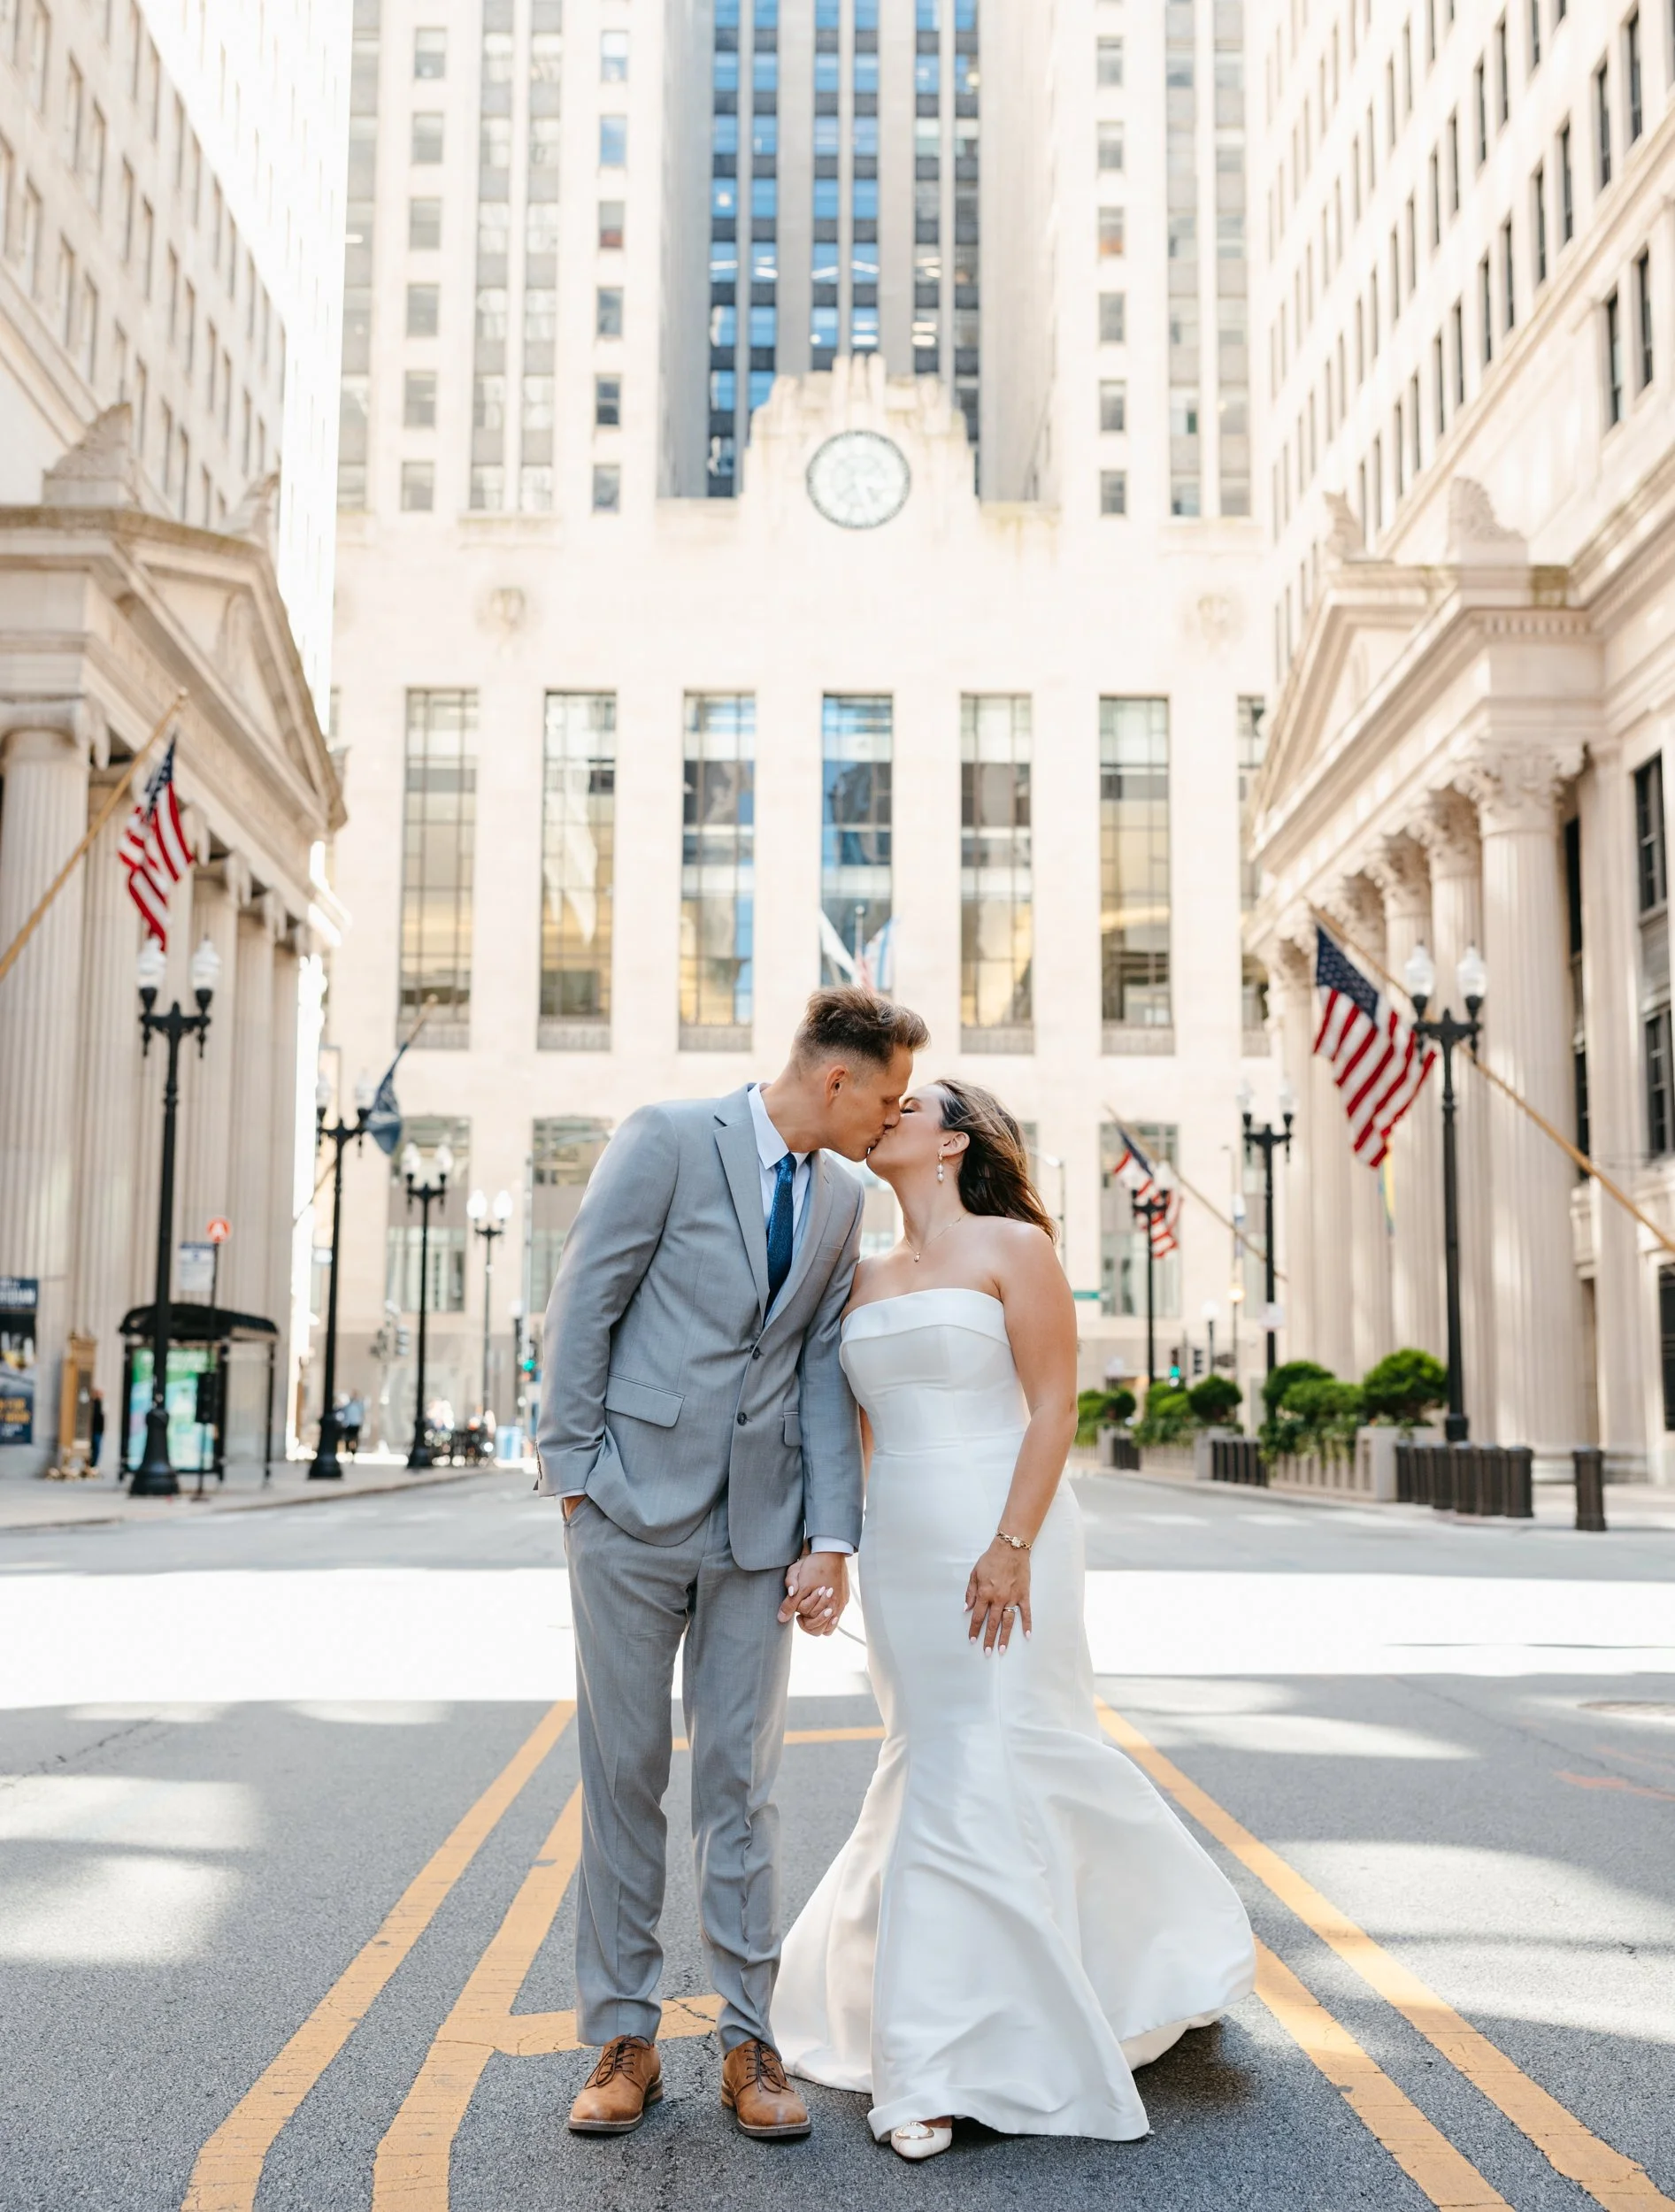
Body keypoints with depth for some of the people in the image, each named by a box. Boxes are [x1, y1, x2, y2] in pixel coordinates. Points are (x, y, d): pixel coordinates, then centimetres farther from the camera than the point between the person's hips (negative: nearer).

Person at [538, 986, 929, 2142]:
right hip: (635, 1503, -4)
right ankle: (626, 2039, 18)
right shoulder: (668, 1138, -8)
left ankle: (750, 2044, 16)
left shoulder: (843, 1197, 9)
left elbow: (826, 1371, 7)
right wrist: (572, 1471, -9)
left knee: (741, 1781, 7)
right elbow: (583, 1302, -7)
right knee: (623, 1774, 6)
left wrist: (832, 1537, -1)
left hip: (759, 1519, 4)